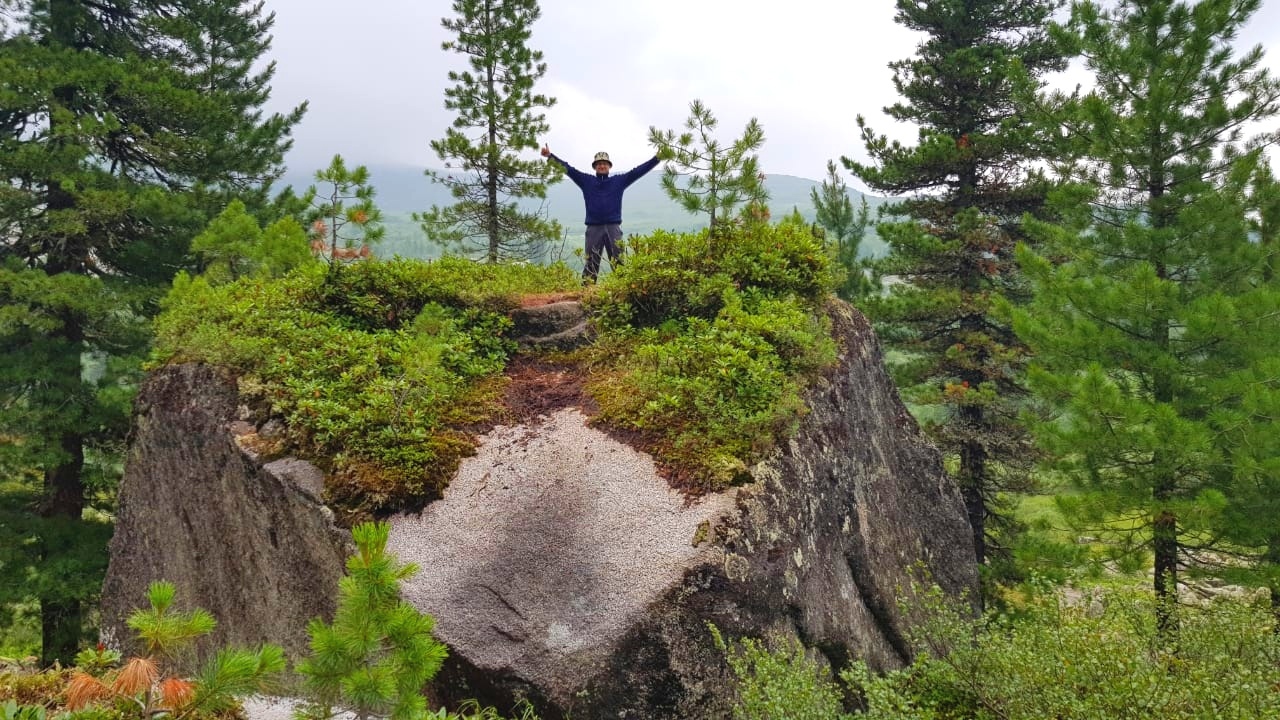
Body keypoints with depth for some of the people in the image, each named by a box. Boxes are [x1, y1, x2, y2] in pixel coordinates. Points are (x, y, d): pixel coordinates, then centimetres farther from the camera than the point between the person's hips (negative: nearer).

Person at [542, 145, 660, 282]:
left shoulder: (619, 181, 13)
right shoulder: (586, 181, 14)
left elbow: (638, 170, 9)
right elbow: (568, 168, 10)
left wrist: (657, 158, 3)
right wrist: (550, 155, 5)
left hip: (613, 228, 0)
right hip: (593, 228, 0)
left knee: (618, 263, -5)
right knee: (591, 263, -1)